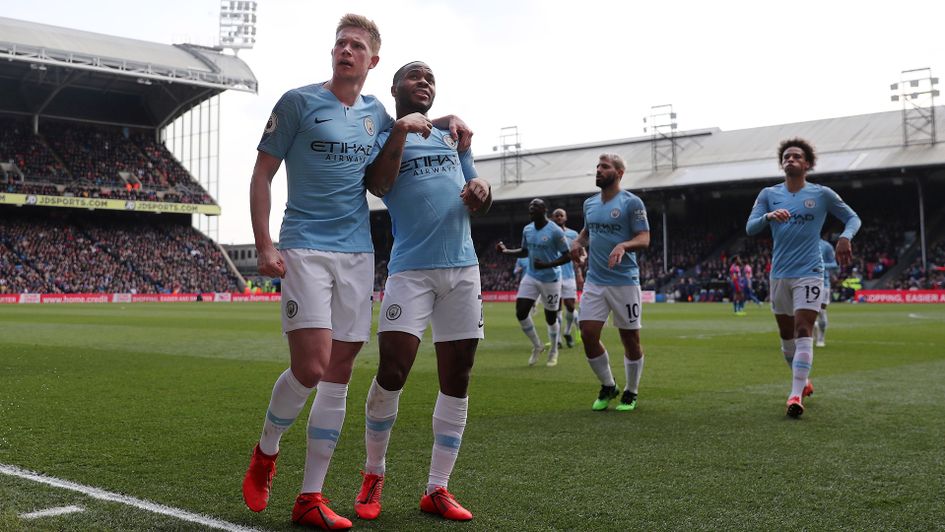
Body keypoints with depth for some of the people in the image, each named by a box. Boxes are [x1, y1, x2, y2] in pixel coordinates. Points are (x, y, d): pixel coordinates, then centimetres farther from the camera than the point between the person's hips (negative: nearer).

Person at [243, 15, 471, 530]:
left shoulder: (376, 114, 14)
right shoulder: (298, 101, 1)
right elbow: (262, 173, 0)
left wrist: (447, 120, 15)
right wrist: (264, 246, -10)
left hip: (358, 253, 5)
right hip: (305, 249, -4)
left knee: (338, 376, 2)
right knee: (310, 368, -16)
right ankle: (266, 451, 15)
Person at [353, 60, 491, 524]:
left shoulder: (452, 137, 21)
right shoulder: (383, 136, 8)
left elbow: (479, 205, 22)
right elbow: (377, 185, -14)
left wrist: (482, 191, 0)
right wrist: (399, 131, -21)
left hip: (463, 267, 5)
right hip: (411, 269, -5)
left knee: (457, 380, 3)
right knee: (391, 373, -13)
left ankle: (437, 490, 12)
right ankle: (373, 475, 10)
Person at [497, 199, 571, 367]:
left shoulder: (555, 231, -16)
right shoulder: (527, 230, 3)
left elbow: (567, 256, -14)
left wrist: (547, 265, -25)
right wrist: (506, 251, 5)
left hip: (550, 279, -5)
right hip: (531, 277, 5)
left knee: (551, 317, 6)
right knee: (521, 312, -5)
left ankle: (553, 351, 30)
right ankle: (537, 346, 17)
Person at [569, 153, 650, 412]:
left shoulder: (631, 202, -6)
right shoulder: (589, 203, 12)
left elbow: (644, 239, -10)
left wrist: (623, 246, -29)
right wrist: (579, 241, 5)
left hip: (625, 281, -5)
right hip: (594, 281, 5)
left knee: (630, 339, 4)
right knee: (588, 335, -2)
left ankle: (631, 393, 23)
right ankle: (608, 386, 20)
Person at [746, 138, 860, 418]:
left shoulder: (822, 194, 1)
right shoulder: (768, 194, 6)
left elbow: (853, 218, 10)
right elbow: (750, 228, -3)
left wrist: (845, 237, -12)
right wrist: (769, 216, -25)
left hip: (809, 272, -3)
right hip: (779, 274, 3)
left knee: (803, 331, -16)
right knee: (786, 335, 11)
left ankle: (796, 395, -20)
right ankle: (803, 381, 33)